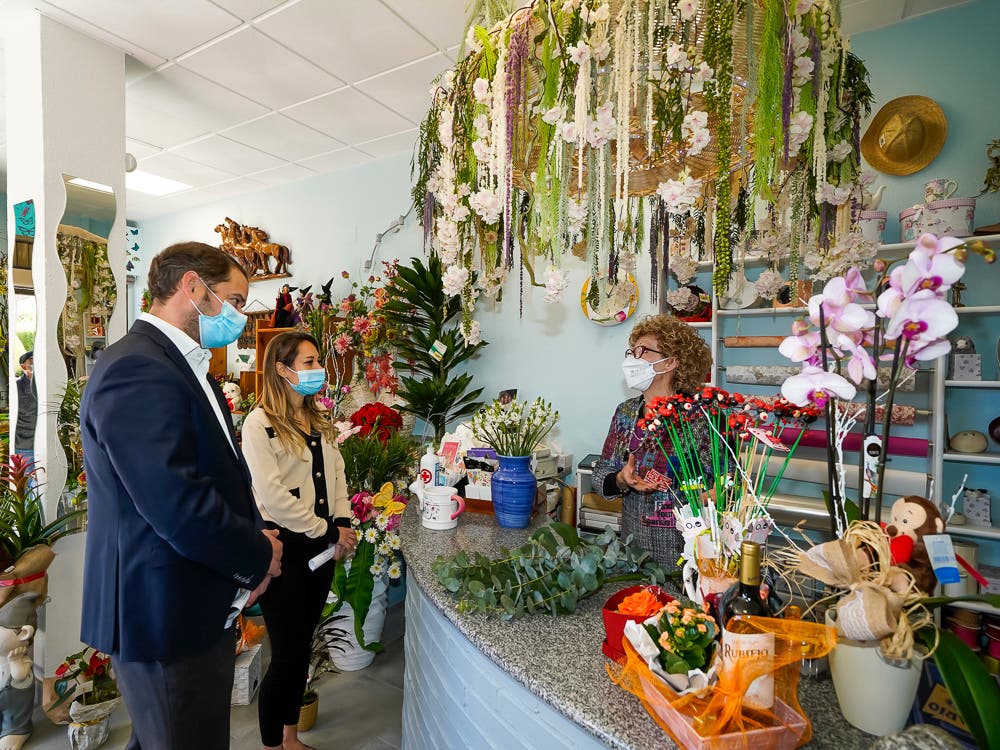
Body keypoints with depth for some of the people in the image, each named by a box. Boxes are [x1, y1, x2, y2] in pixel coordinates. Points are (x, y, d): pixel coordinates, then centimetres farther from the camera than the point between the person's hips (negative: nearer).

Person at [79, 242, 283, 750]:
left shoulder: (184, 366, 10)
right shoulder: (136, 370, -22)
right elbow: (179, 508, -29)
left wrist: (252, 547, -2)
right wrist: (259, 556, -13)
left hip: (201, 609, 9)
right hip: (166, 617, -9)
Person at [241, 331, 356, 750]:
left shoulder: (319, 419, 10)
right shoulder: (260, 423, -14)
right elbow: (272, 497, -19)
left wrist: (342, 522, -3)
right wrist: (328, 531, -15)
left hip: (321, 547, 7)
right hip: (285, 549, -7)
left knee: (302, 648, 18)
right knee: (287, 653, 4)